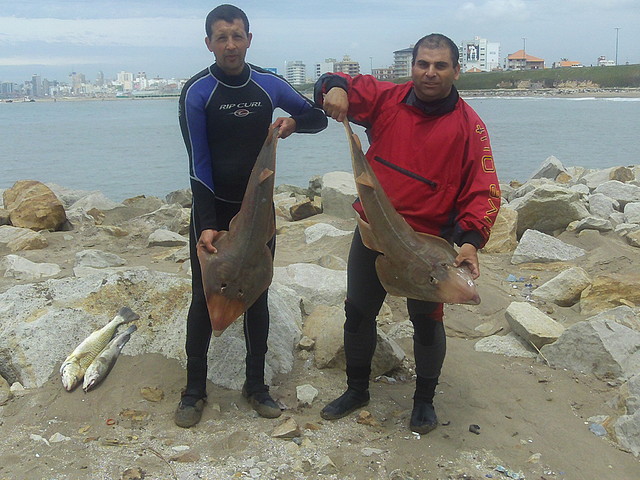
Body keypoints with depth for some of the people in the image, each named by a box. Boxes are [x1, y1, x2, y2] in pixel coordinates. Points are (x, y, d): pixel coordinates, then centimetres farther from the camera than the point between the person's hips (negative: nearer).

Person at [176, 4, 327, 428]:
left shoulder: (269, 85, 0)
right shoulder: (197, 91, -9)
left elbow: (319, 117, 11)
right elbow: (199, 164, -13)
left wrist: (294, 122, -13)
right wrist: (207, 225, -20)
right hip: (212, 210, -3)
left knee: (257, 298, 9)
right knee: (204, 299, 3)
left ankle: (256, 385, 23)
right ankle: (195, 390, 16)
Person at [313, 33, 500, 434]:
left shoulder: (467, 125, -9)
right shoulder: (386, 99, -1)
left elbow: (484, 190, -12)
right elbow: (341, 85, 9)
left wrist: (472, 240, -27)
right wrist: (334, 87, -17)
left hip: (429, 241, -3)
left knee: (427, 320, 10)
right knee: (358, 312, 14)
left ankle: (425, 399, 34)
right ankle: (357, 389, 36)